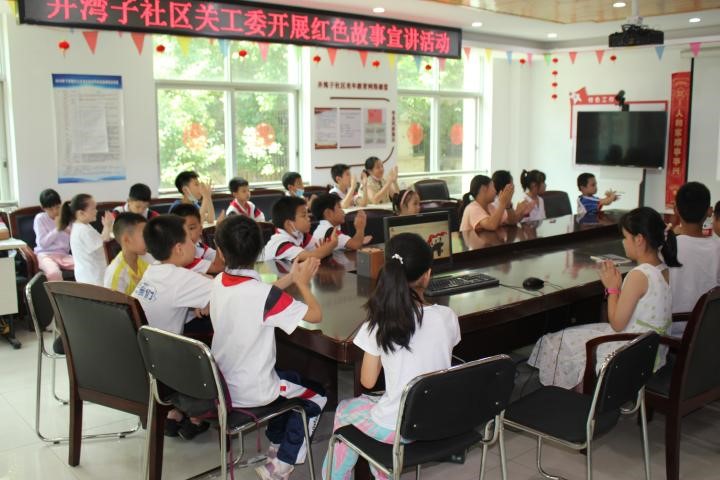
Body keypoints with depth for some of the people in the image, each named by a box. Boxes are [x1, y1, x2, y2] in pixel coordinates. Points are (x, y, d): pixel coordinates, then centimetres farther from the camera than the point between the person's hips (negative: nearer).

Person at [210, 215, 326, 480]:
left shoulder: (218, 282, -6)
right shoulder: (265, 294, -27)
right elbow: (315, 315, -19)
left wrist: (290, 278, 5)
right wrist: (302, 283, -4)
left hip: (221, 384, 7)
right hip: (252, 391, -7)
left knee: (291, 378, 31)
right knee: (317, 395, 17)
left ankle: (276, 445, 41)